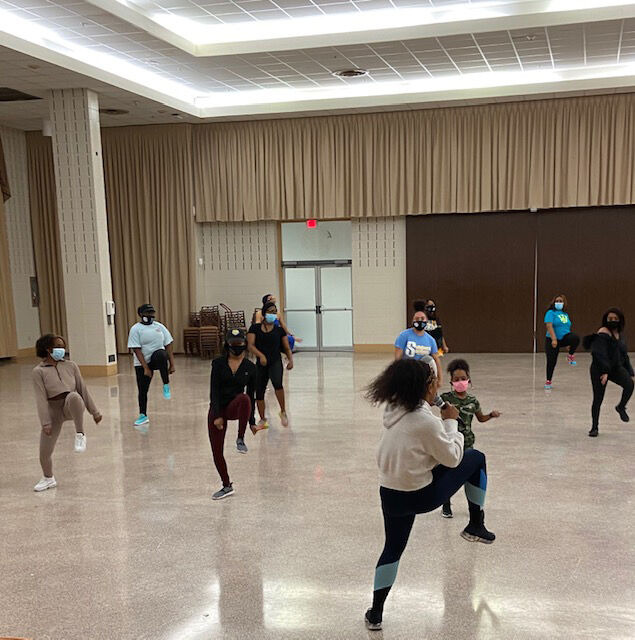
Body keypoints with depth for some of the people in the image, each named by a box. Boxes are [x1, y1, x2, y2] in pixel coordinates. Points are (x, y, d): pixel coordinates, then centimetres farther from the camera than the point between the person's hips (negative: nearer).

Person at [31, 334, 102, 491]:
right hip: (53, 410, 0)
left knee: (73, 396, -37)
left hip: (72, 407, 0)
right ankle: (48, 479, 32)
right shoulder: (39, 371, -4)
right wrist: (45, 422, -15)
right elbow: (41, 398, -9)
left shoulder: (71, 365, 4)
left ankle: (80, 434, -22)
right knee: (44, 451, 1)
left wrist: (94, 411, 9)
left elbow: (82, 389, 8)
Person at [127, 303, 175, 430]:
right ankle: (143, 416, 22)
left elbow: (169, 345, 2)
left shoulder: (159, 326, 3)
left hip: (158, 357, 1)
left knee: (161, 354, -35)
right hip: (142, 363, -1)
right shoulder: (136, 329, -7)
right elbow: (137, 350, -13)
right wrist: (146, 368, -19)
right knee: (142, 390, 1)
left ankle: (166, 386, -21)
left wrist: (171, 364, -6)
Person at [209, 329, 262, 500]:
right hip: (217, 410, 1)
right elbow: (214, 391, -9)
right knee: (216, 451, 1)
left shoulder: (250, 367, -1)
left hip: (235, 408, 0)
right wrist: (217, 415, -18)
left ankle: (240, 440, -23)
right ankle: (226, 486, 22)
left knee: (244, 399, -36)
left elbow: (251, 395, 4)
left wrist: (252, 422, 3)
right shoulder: (218, 363, -5)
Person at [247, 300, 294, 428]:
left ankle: (283, 412, -12)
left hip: (276, 362, -1)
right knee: (259, 392, 6)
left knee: (277, 383, -29)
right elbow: (251, 345, -8)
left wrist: (291, 360, -10)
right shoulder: (255, 328, 2)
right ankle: (263, 419, 26)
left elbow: (287, 348, 8)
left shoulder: (279, 330, 6)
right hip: (261, 364, 1)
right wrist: (261, 355, -24)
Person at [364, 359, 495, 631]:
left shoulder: (394, 409, -3)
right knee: (476, 458, 10)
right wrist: (451, 422, -3)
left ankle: (376, 613, 26)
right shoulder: (426, 420, -25)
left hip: (390, 493, 6)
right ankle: (476, 526, 21)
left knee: (393, 548, 23)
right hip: (420, 495, -6)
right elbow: (453, 458, -13)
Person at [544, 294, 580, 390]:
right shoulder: (551, 312, -5)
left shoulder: (565, 314, 13)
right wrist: (554, 339, -29)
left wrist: (570, 342, 24)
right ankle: (548, 382, 15)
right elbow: (549, 326, -18)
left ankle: (571, 356, -3)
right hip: (552, 340, -4)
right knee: (551, 361, -1)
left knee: (576, 338, -27)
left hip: (565, 338, 4)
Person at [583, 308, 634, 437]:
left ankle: (621, 407, 4)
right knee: (598, 399, -1)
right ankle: (594, 427, 15)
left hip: (616, 368, 6)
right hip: (600, 369, -6)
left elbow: (624, 354, 18)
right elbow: (600, 354, -21)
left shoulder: (619, 334, 11)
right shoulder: (603, 333, -13)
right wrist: (604, 372, -26)